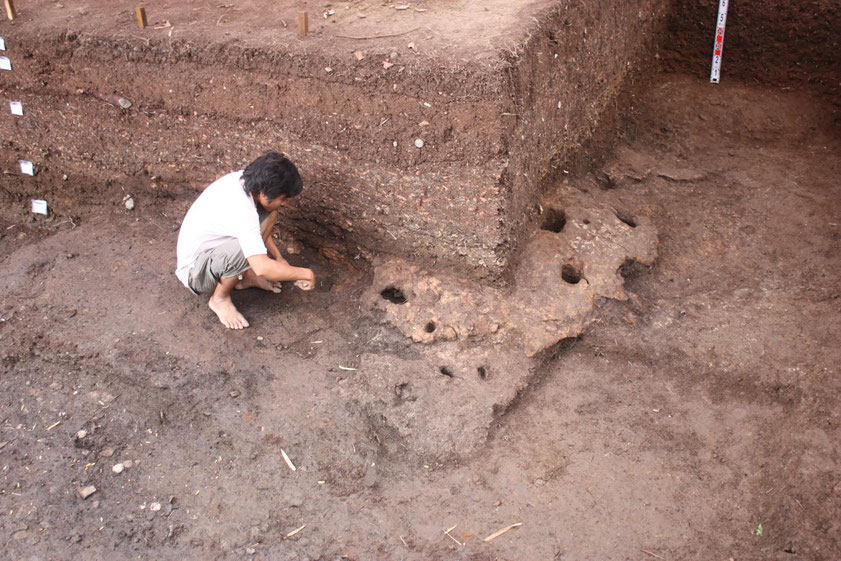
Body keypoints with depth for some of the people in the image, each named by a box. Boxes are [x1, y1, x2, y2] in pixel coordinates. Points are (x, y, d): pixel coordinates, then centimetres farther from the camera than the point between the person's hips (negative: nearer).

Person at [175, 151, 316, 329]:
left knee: (268, 214, -4)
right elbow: (263, 268, -40)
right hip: (195, 273, -8)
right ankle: (220, 299, -9)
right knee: (244, 249, -38)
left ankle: (245, 276, 9)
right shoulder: (241, 212, -35)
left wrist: (279, 259, 4)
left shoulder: (241, 178, -10)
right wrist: (305, 274, -27)